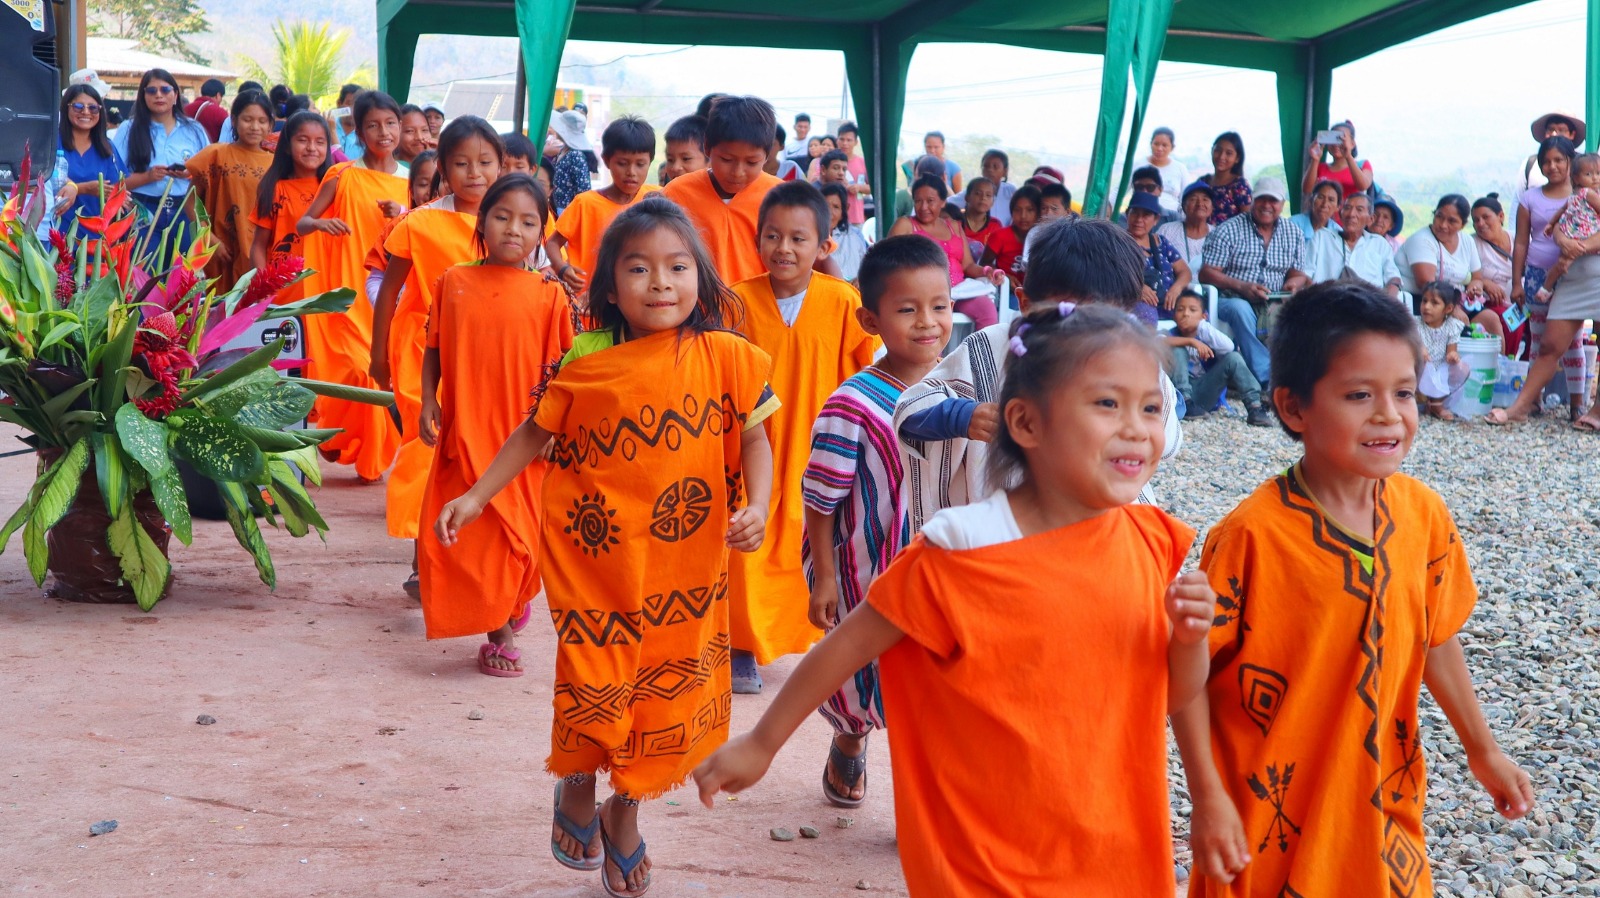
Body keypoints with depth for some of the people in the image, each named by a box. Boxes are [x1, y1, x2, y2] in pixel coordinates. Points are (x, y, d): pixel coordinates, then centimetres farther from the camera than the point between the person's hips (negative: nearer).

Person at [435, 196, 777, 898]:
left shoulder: (726, 357, -6)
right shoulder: (584, 363, -7)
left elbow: (753, 437, 0)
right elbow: (535, 432, 5)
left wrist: (757, 505, -16)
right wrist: (477, 495, 1)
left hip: (684, 565, 1)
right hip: (594, 556, -1)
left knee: (666, 688, 11)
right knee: (593, 680, 3)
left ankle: (625, 811, 37)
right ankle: (577, 785, 38)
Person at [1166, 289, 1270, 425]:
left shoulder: (1206, 335, 5)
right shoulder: (1173, 334, 0)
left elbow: (1228, 347, -18)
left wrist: (1203, 327, -13)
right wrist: (1190, 341, -29)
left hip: (1204, 395, 2)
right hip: (1180, 394, -2)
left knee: (1233, 358, -16)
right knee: (1177, 350, -21)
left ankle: (1254, 408, -24)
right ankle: (1186, 404, -25)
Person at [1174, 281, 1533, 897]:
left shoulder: (1424, 515, -4)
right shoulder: (1252, 535, -21)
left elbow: (1435, 639, 10)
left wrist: (1482, 749, 18)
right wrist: (1208, 797, -16)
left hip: (1382, 809, 5)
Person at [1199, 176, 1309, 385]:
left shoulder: (1294, 234, 14)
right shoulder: (1229, 230, 1)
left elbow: (1298, 274, 14)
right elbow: (1206, 274, -6)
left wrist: (1294, 283, -13)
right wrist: (1241, 286, -21)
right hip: (1231, 301, -3)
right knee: (1240, 308, -38)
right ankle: (1267, 379, -41)